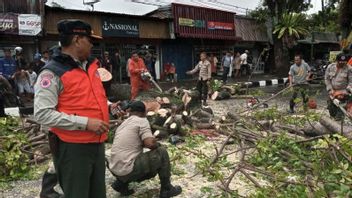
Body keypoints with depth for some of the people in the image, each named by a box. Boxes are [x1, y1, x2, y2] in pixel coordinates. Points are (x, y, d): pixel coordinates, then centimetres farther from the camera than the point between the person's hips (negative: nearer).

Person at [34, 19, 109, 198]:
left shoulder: (90, 66, 10)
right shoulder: (53, 72, -15)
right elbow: (43, 114, -22)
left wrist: (106, 104, 9)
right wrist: (85, 123, -24)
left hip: (97, 144, 8)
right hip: (72, 148, -8)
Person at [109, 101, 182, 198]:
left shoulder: (123, 124, 16)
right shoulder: (142, 121, -7)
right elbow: (150, 143, -19)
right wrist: (157, 145, 3)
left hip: (115, 169, 8)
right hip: (127, 170, -8)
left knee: (152, 169, 30)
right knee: (162, 152, 2)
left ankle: (121, 183, 16)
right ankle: (166, 189, 11)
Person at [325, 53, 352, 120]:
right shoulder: (330, 67, -2)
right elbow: (327, 79, 0)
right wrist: (330, 90, -7)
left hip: (343, 93, -3)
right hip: (332, 92, 3)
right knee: (331, 108, 13)